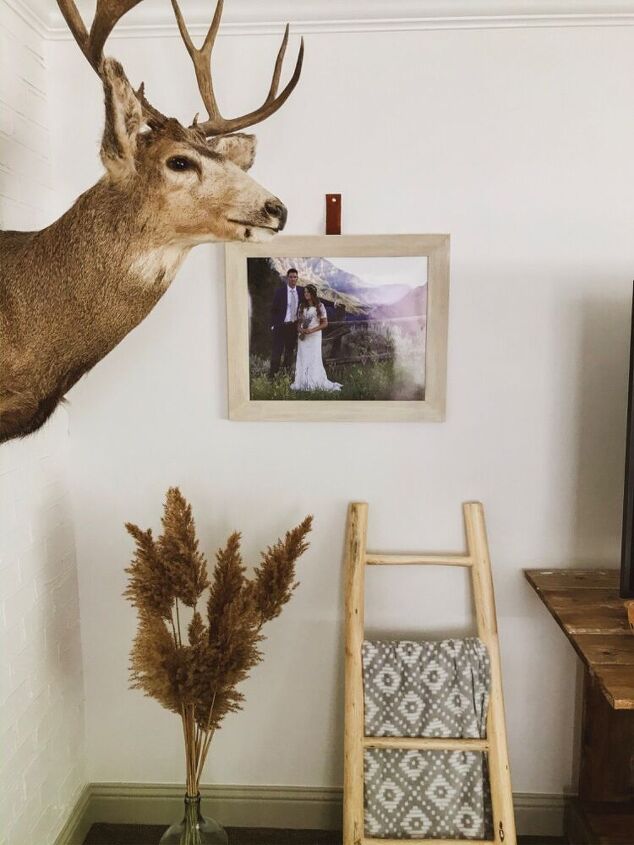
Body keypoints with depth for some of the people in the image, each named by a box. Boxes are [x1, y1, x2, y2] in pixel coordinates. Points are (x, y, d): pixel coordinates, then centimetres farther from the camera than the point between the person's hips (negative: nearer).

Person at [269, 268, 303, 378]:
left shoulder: (301, 291, 2)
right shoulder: (280, 291, -7)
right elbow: (273, 309, -4)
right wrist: (273, 324, -7)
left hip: (294, 326, 4)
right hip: (281, 326, -4)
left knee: (291, 350, 13)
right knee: (277, 351, -3)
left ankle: (288, 373, 26)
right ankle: (272, 375, 4)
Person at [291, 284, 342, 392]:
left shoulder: (319, 306, -1)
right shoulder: (302, 306, 11)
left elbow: (325, 323, -3)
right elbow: (298, 321, 14)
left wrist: (312, 330, -15)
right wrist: (300, 329, -8)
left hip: (315, 336, -4)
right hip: (303, 336, 4)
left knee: (314, 359, -5)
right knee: (302, 359, 1)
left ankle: (316, 382, -1)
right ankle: (302, 382, 3)